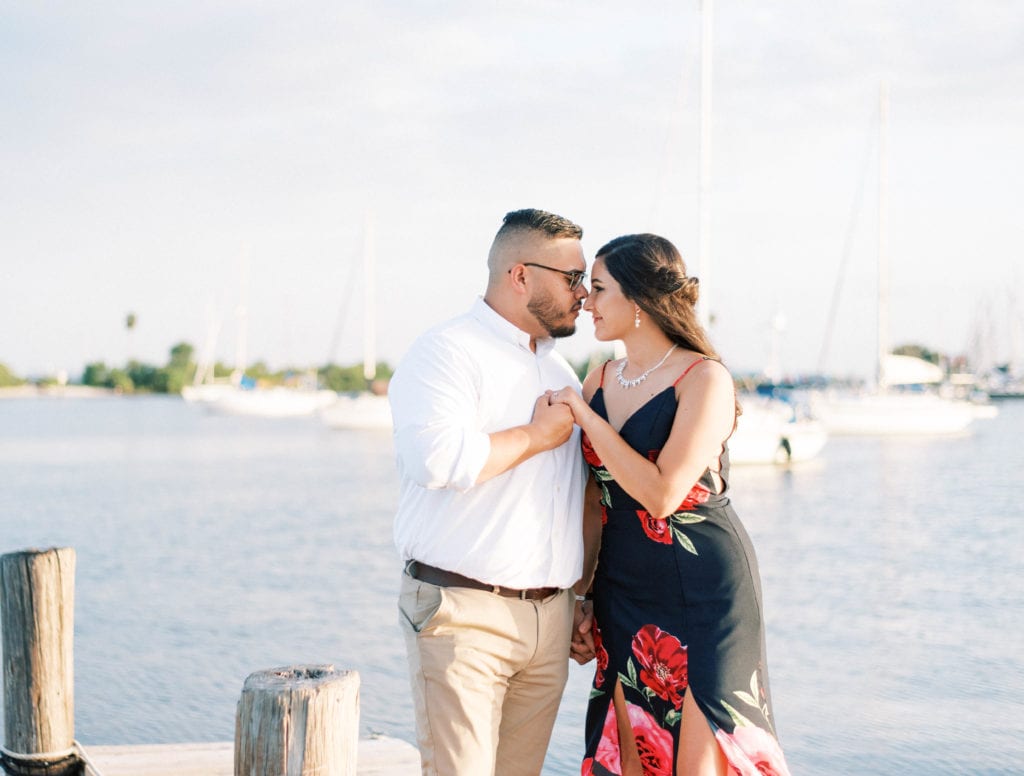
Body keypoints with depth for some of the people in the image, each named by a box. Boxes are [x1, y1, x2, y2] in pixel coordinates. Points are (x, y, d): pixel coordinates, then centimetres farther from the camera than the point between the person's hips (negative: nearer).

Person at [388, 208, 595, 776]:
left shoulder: (560, 370, 20)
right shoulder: (446, 352, -6)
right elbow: (437, 457, -25)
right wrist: (536, 435, -11)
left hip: (549, 616, 7)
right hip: (464, 613, -7)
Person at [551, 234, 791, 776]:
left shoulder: (704, 379, -12)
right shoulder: (600, 381, 8)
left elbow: (661, 494, -21)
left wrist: (583, 414, -16)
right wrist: (584, 601, 13)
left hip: (703, 593, -6)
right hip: (624, 596, 6)